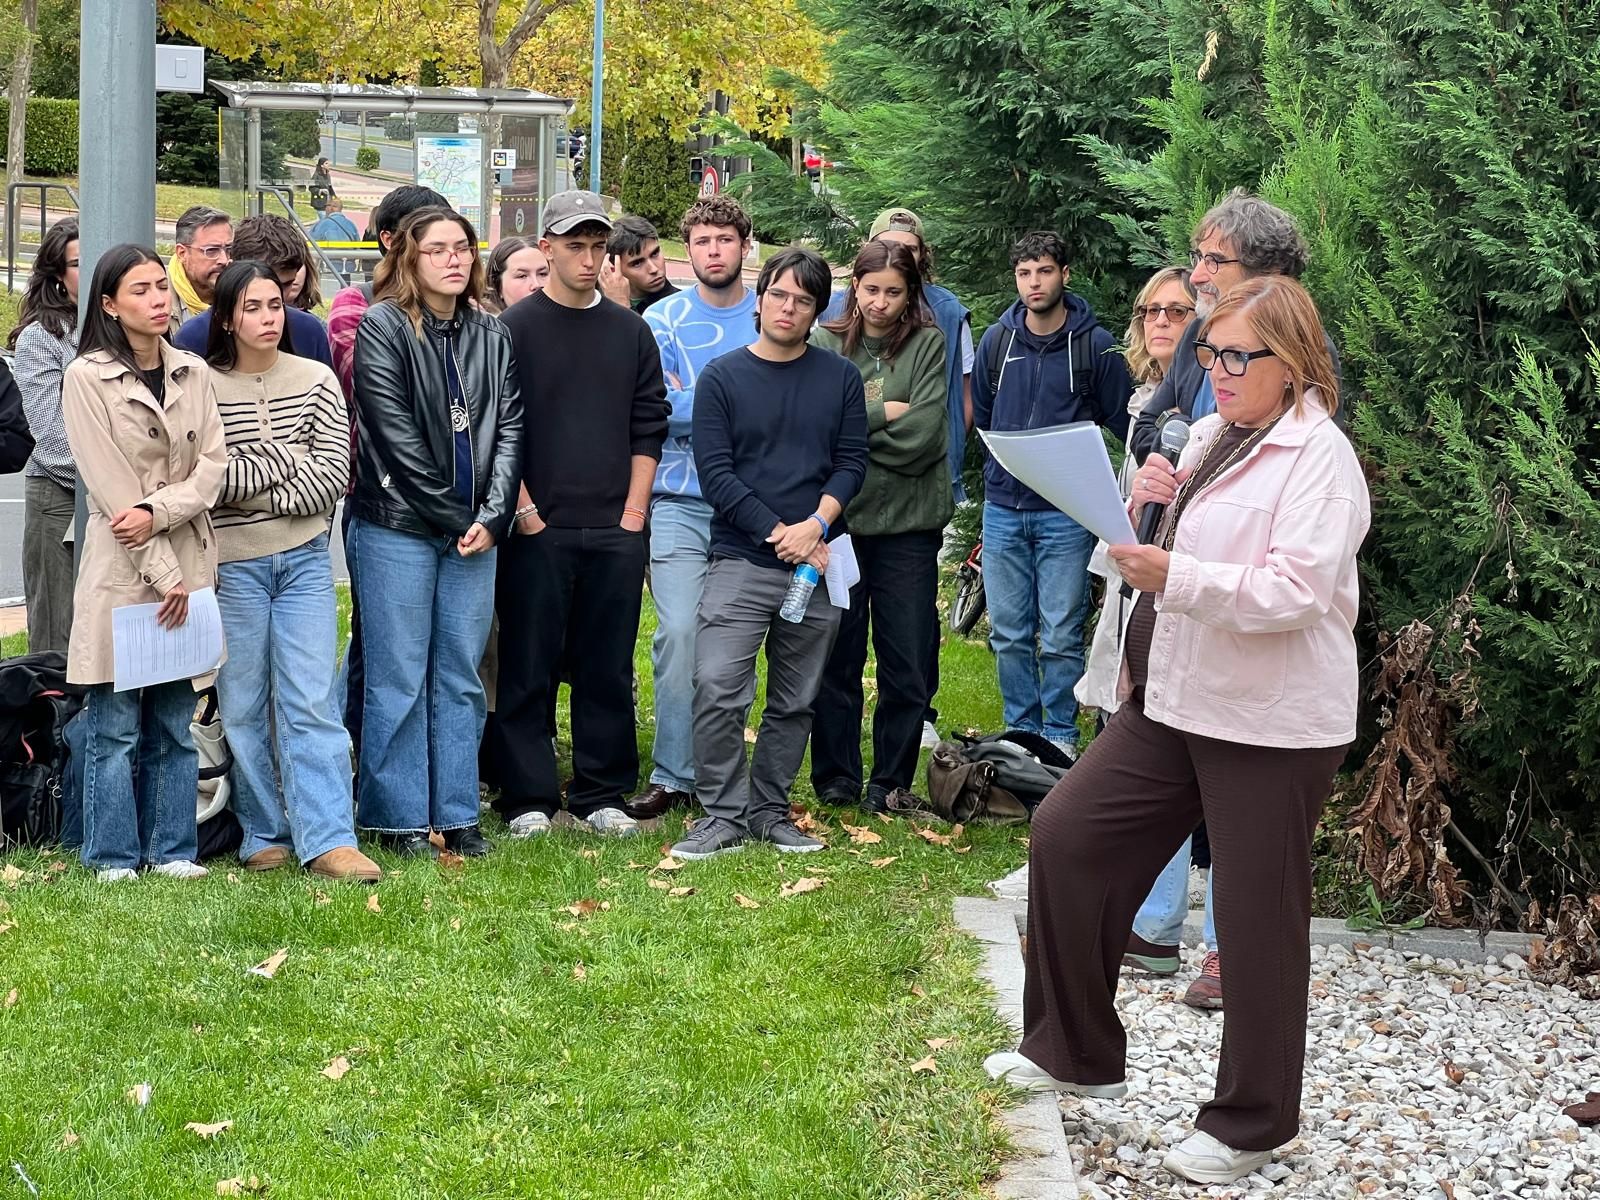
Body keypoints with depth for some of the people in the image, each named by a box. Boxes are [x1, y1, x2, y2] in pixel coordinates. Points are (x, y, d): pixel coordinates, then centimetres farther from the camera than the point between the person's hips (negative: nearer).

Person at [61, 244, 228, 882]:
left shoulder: (194, 373, 10)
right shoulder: (87, 377, -4)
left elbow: (213, 463, 2)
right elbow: (111, 487, -9)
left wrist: (158, 511, -15)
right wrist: (164, 573, -12)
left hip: (188, 559, 4)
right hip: (121, 566, -4)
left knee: (176, 725, 8)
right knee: (116, 727, 0)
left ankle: (172, 849, 16)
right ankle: (115, 855, 9)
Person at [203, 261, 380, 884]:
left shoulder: (316, 380, 4)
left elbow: (334, 476, -3)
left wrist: (252, 488, -10)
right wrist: (289, 462, -9)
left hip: (305, 559, 1)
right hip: (232, 566, -1)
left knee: (311, 703, -4)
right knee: (244, 707, 5)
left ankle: (329, 840, -7)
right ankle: (265, 836, 15)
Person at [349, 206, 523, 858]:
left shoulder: (492, 335, 11)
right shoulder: (382, 328, -4)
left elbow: (508, 426, 6)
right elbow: (397, 437, -10)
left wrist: (492, 516, -7)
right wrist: (451, 517, -10)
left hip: (474, 530, 5)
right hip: (398, 527, -5)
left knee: (462, 677, 9)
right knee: (398, 677, 0)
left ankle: (457, 815, 16)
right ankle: (398, 817, 9)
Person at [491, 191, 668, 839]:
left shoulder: (631, 331, 12)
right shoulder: (514, 328, 0)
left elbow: (649, 428, 11)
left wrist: (633, 512, 2)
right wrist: (525, 512, -9)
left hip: (617, 532, 3)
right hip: (538, 531, -3)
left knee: (609, 669, 7)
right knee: (528, 669, 1)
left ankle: (602, 794, 17)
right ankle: (529, 798, 9)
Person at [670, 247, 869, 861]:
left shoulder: (840, 377, 8)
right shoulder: (722, 377, 1)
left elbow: (851, 462, 5)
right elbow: (715, 471, -4)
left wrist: (816, 524, -13)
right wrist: (777, 533, -11)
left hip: (817, 563, 3)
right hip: (742, 558, -2)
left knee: (795, 701, 9)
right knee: (717, 688, -14)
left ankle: (769, 810, 20)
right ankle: (724, 814, -4)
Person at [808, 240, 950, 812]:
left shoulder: (928, 345, 1)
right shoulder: (825, 343, 2)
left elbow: (923, 437, -10)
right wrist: (882, 414, -11)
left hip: (908, 523, 0)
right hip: (839, 516, 0)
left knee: (907, 663, 5)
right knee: (837, 657, 8)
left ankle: (891, 780, 18)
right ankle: (836, 776, 20)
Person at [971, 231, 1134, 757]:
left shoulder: (1097, 345, -4)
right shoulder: (996, 340, 6)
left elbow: (1123, 423, 1)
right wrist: (1004, 461, 10)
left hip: (1066, 514, -3)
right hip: (1002, 508, 3)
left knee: (1061, 637, 0)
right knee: (1009, 635, 8)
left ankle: (1060, 734, 11)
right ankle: (1019, 730, 20)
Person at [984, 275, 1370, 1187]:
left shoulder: (1318, 458, -14)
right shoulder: (1210, 436, 12)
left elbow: (1297, 591, -23)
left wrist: (1176, 578, -31)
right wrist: (1151, 502, 1)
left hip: (1272, 725, -8)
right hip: (1173, 701, 9)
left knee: (1258, 919, 3)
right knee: (1066, 837, 6)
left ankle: (1250, 1126, 19)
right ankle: (1077, 1051, 22)